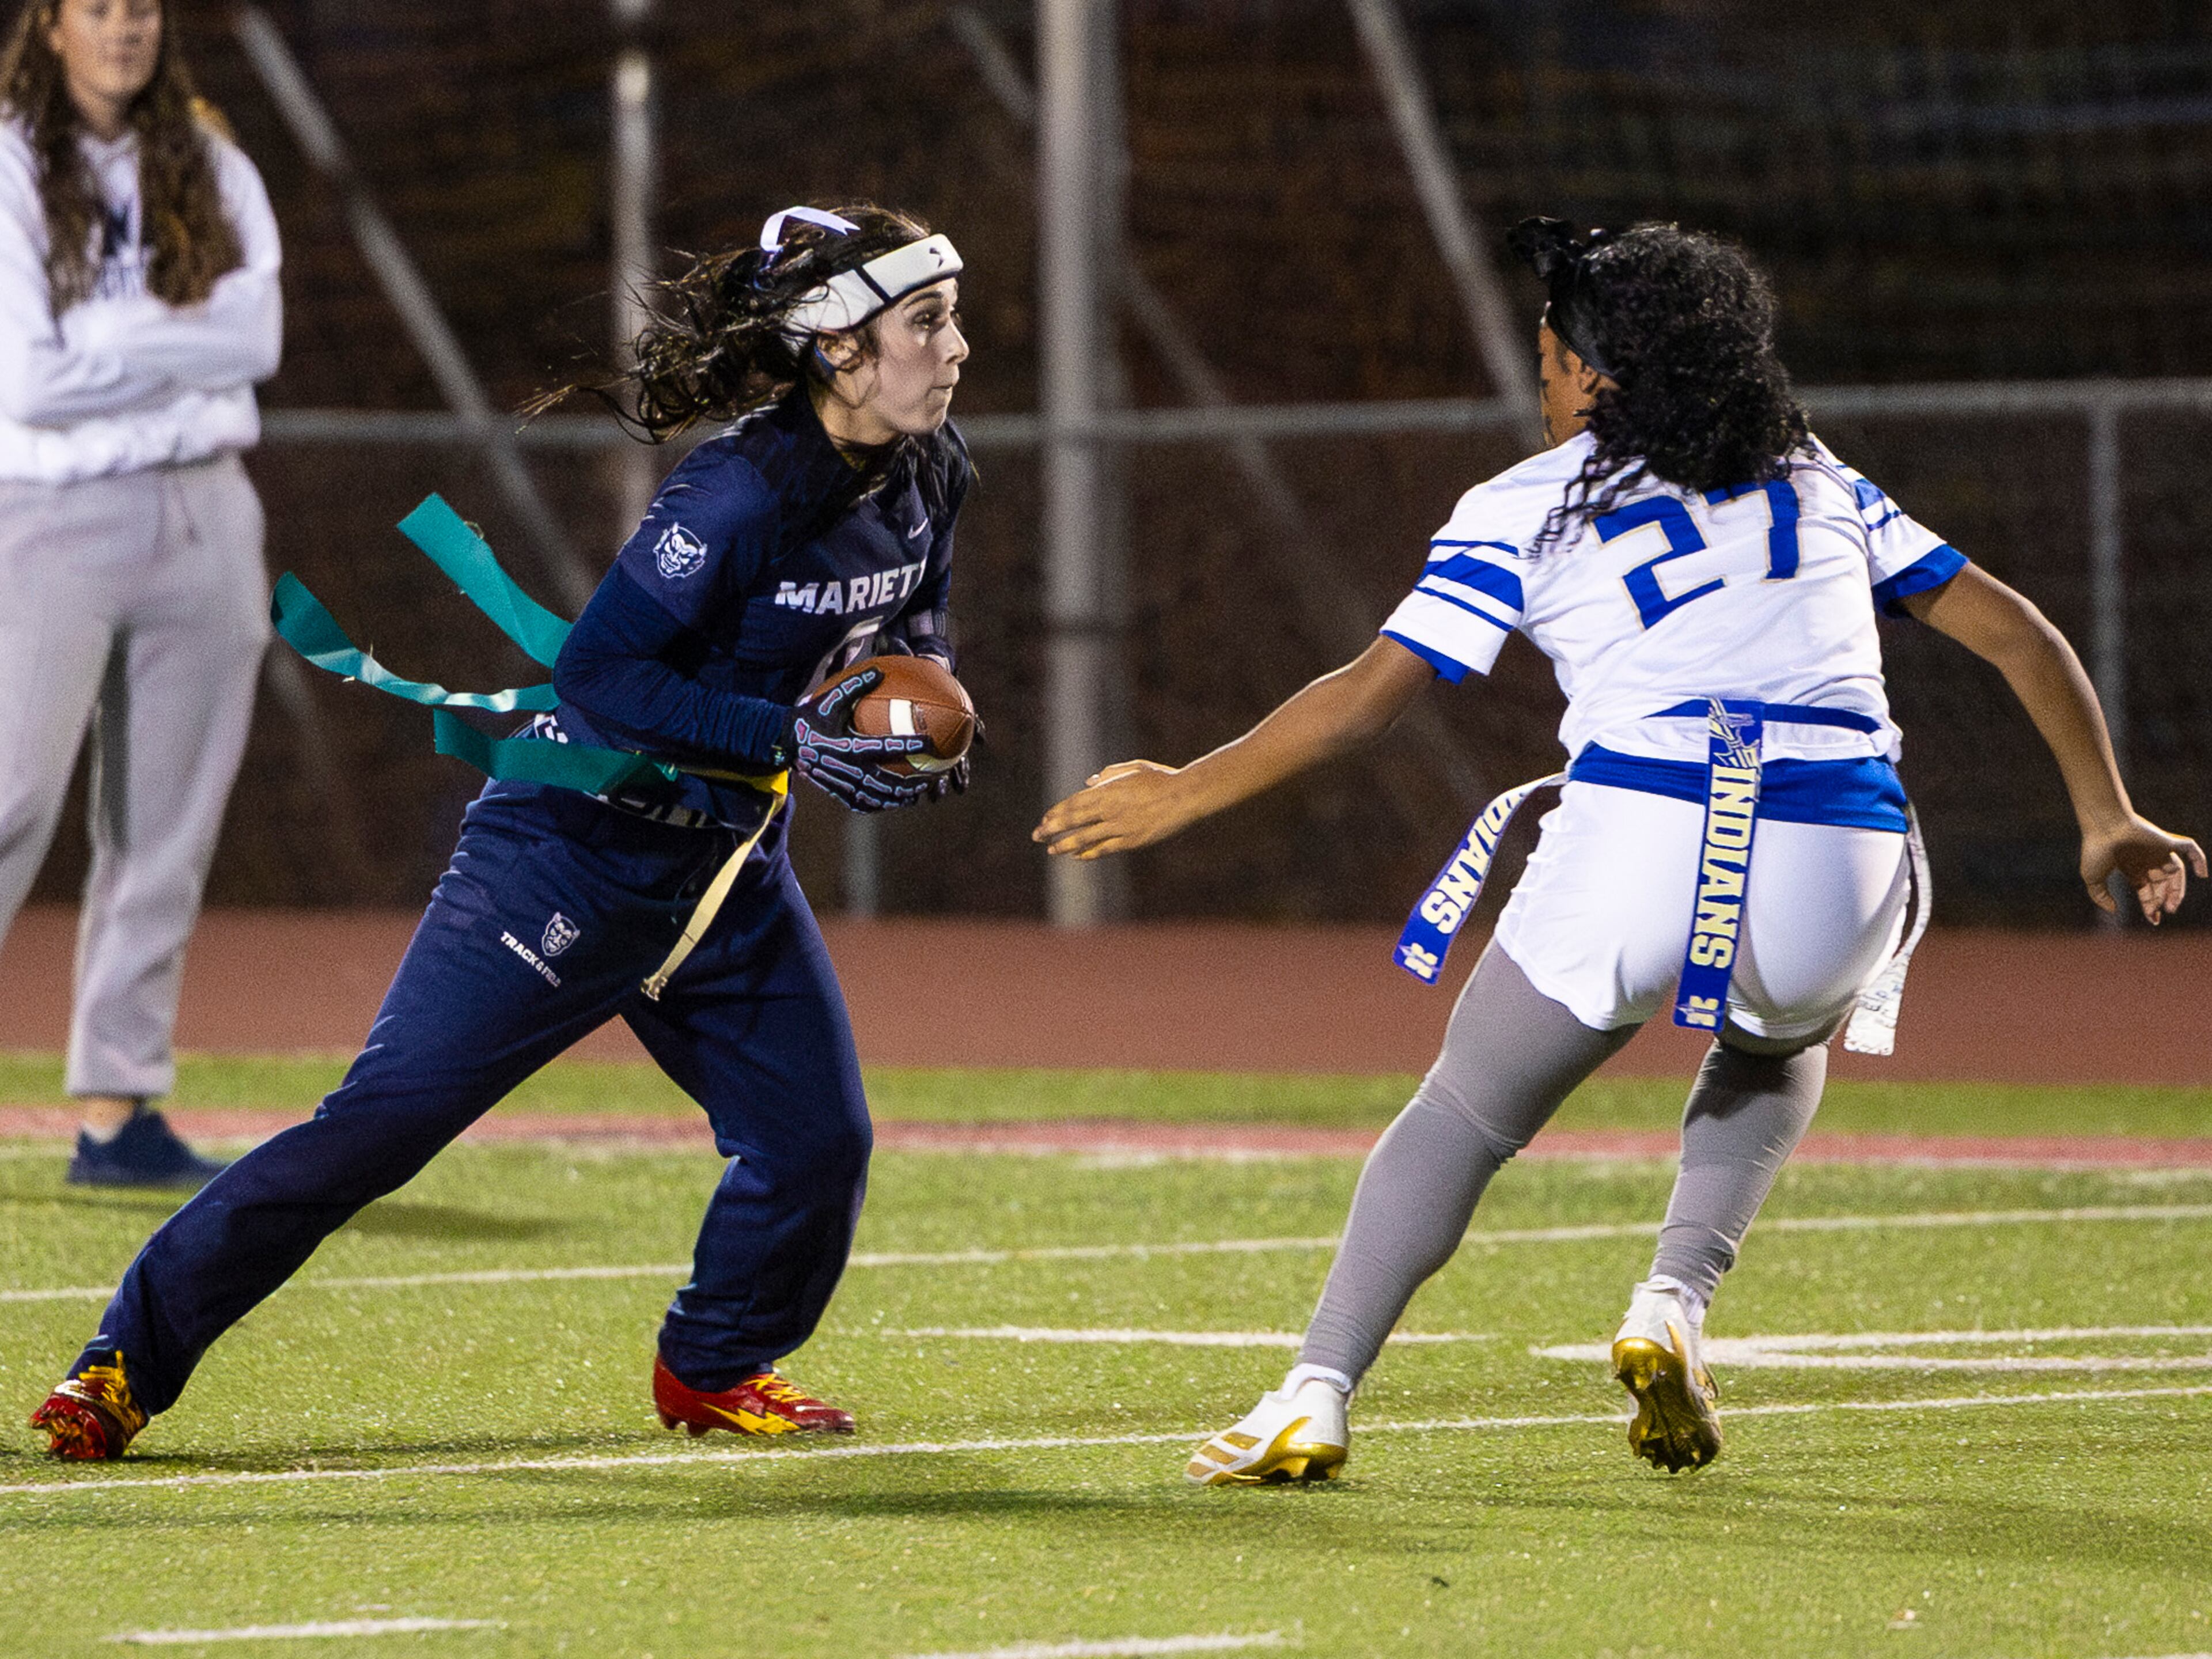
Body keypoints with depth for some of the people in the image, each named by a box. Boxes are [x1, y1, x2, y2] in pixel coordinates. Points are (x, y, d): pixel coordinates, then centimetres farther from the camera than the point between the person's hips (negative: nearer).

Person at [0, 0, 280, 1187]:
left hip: (204, 518, 5)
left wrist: (106, 340, -11)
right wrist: (178, 343, -5)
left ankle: (116, 1112, 5)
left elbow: (257, 336, -4)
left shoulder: (212, 170, 11)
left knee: (167, 825, 3)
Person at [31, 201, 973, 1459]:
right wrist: (793, 739, -28)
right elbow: (598, 674, -25)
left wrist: (921, 719, -3)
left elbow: (909, 636, 19)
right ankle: (128, 1364, -5)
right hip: (576, 843, -8)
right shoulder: (744, 491, -24)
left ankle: (712, 1369, 28)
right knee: (386, 1118, -10)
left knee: (821, 1141, 1)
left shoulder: (926, 474, 1)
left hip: (729, 863, 8)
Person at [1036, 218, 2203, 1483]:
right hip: (1837, 873, 3)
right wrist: (2109, 822, 25)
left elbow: (1370, 696, 4)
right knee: (1780, 1049, 36)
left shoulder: (1523, 510, 10)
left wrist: (1185, 795, 14)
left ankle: (1316, 1399, 5)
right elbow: (2013, 630, 19)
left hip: (1636, 849, -3)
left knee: (1466, 1115, 18)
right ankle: (1673, 1309, 13)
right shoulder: (1818, 481, 21)